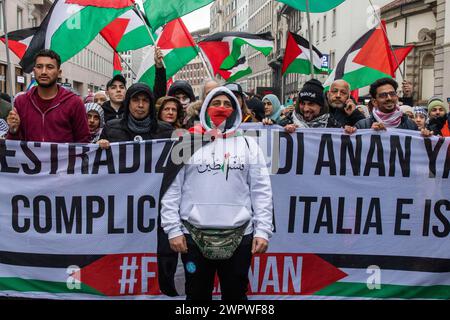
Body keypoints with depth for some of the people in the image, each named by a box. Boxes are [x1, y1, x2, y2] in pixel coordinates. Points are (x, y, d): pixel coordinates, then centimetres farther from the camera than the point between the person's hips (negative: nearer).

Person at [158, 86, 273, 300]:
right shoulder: (188, 143, 6)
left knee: (236, 295, 11)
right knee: (197, 295, 12)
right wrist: (173, 230, -4)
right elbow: (171, 190, 3)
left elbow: (261, 191, 4)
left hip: (239, 236, 0)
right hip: (194, 236, 0)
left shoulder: (248, 145, 8)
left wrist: (262, 230, -4)